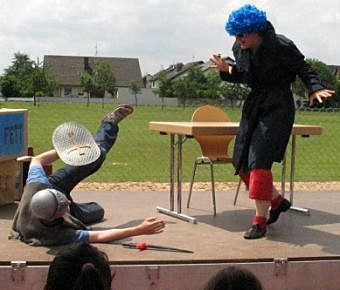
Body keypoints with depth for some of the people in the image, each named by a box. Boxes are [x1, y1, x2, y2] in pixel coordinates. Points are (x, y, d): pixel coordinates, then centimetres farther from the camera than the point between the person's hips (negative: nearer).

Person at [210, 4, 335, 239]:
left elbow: (303, 69, -6)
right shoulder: (239, 49, 1)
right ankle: (278, 201, 27)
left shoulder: (281, 46, -16)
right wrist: (227, 70, -7)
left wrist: (315, 88, -23)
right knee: (242, 162, 7)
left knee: (259, 161, -16)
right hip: (254, 105, 7)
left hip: (278, 107, -7)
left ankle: (260, 221, -6)